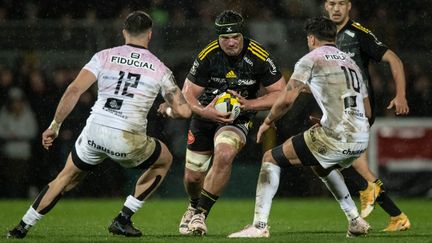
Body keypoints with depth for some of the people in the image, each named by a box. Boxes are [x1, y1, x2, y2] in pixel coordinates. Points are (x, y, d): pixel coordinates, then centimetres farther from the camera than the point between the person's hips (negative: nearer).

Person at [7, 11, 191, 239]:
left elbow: (74, 90, -5)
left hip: (94, 133, 2)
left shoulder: (104, 57, 6)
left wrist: (54, 126, 3)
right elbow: (184, 110, 6)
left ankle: (22, 227, 24)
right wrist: (167, 109, 30)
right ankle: (122, 220, 21)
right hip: (127, 140, -2)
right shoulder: (159, 69, 6)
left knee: (67, 177, 26)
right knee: (164, 160, 28)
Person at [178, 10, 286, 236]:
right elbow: (188, 93, -11)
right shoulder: (207, 56, -17)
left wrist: (248, 104, -24)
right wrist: (204, 111, -32)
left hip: (237, 118, -2)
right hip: (206, 116, 2)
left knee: (224, 155, -33)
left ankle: (200, 214, -20)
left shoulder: (259, 57, -19)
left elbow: (279, 93, -10)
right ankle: (194, 207, 43)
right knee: (193, 176, 5)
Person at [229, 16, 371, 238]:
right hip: (362, 139, 7)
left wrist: (268, 122, 10)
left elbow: (287, 99, -8)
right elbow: (367, 112, 24)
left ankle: (259, 226, -3)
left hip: (336, 137, -7)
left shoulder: (311, 60, 2)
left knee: (271, 159, 6)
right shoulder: (351, 62, 23)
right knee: (321, 166, 38)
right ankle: (356, 222, 33)